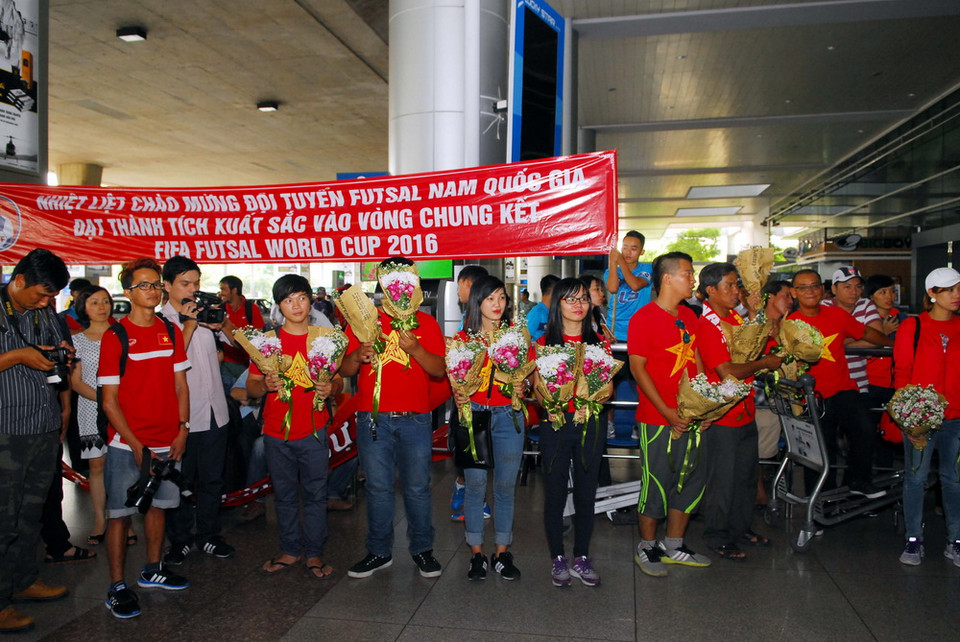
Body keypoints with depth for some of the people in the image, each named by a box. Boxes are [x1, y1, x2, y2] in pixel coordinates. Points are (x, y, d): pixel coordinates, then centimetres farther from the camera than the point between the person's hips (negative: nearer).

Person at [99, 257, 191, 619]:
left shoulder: (172, 332, 6)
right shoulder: (115, 336, -7)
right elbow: (109, 400, -8)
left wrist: (182, 430, -1)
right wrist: (136, 445, -12)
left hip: (166, 442, 5)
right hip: (127, 444, -4)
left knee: (158, 505, 15)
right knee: (120, 513, 2)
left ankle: (152, 570, 31)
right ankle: (117, 587, 14)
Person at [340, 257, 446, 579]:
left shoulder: (426, 323, 6)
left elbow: (440, 370, -1)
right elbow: (345, 369, 7)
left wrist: (416, 350, -17)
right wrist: (358, 356, -14)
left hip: (416, 419, -1)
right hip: (373, 419, 1)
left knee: (417, 487, 6)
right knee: (378, 488, 8)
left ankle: (422, 549, 23)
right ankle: (379, 552, 23)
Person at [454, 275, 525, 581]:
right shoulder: (463, 337, 3)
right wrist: (458, 396, -14)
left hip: (508, 415, 1)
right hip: (473, 414, -1)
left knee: (505, 486, 7)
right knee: (475, 485, 3)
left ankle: (502, 552, 21)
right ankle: (477, 553, 17)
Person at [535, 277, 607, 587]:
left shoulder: (599, 343, 9)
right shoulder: (545, 343, 2)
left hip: (590, 423, 2)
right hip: (555, 423, -2)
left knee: (586, 494, 8)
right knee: (555, 493, 4)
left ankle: (582, 558, 23)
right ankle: (558, 559, 19)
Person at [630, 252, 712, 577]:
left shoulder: (689, 316, 11)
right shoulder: (644, 318, -11)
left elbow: (695, 361, 16)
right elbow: (637, 368, -13)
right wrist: (667, 411, -16)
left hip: (690, 416, 7)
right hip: (657, 417, -7)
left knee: (693, 478, 13)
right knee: (657, 482, 2)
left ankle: (674, 546, 29)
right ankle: (647, 548, 21)